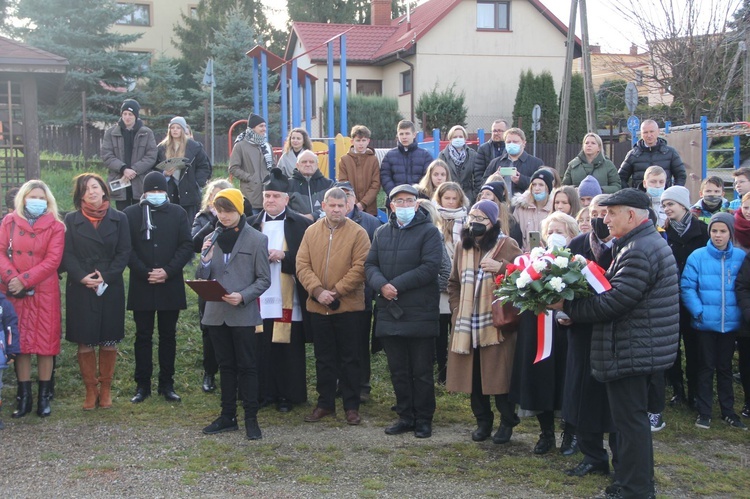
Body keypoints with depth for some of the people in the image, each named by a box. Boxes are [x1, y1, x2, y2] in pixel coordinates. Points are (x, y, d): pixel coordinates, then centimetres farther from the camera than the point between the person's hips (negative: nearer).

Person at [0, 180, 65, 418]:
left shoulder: (55, 226, 1)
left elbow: (52, 260, -8)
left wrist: (24, 280, -16)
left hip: (44, 293, -1)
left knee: (45, 344, 1)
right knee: (20, 345, 5)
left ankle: (44, 397, 10)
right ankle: (24, 397, 12)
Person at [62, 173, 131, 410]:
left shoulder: (119, 219, 5)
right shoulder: (71, 220, 5)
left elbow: (124, 253, 0)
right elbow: (67, 254, 0)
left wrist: (106, 276, -13)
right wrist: (82, 277, -15)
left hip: (111, 288, 0)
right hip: (80, 289, 0)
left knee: (109, 341, 3)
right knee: (85, 342, 1)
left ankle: (105, 388, 16)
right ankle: (90, 389, 12)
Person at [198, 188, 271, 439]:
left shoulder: (257, 240, -3)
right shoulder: (211, 240, 9)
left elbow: (264, 279, -3)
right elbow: (202, 279, 8)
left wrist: (243, 296, -18)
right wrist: (205, 259, -12)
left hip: (243, 313, -4)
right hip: (216, 312, 4)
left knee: (247, 366, 1)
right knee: (226, 365, 12)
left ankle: (251, 419, 8)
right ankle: (228, 416, 20)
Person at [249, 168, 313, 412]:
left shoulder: (301, 225, 1)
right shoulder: (252, 224, 11)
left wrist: (283, 256, -14)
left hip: (289, 300, -2)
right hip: (260, 300, 2)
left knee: (289, 349, 2)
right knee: (261, 348, 3)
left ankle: (288, 395, 12)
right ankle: (265, 393, 13)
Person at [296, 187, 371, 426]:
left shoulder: (358, 233, -4)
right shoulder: (311, 232, 6)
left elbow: (360, 267, -11)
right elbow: (302, 265, 0)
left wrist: (336, 292, -15)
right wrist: (317, 290, -14)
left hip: (348, 306, -3)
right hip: (318, 306, 3)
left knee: (349, 359, 6)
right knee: (324, 359, 13)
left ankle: (352, 406, 15)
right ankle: (325, 403, 23)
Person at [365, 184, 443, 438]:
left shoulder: (429, 232, -4)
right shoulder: (382, 232, 13)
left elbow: (430, 267, -15)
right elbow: (370, 265, 9)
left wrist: (397, 284, -16)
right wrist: (381, 284, -13)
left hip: (420, 314, -5)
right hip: (389, 313, 5)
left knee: (421, 371, 4)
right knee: (398, 371, 12)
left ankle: (423, 420, 15)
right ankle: (405, 417, 23)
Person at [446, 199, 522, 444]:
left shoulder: (507, 245, -1)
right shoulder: (463, 247, 14)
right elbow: (454, 282, 24)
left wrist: (501, 267, -21)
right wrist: (457, 307, 13)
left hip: (498, 322, -5)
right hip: (468, 323, 5)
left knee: (499, 374, -4)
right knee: (473, 375, 7)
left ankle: (507, 422, 12)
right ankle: (483, 421, 21)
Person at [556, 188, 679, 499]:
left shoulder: (638, 252, -20)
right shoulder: (649, 242, 15)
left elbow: (614, 302, -25)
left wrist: (567, 306, -17)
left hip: (632, 352, -11)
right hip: (642, 348, 11)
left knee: (630, 421, -2)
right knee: (633, 419, 19)